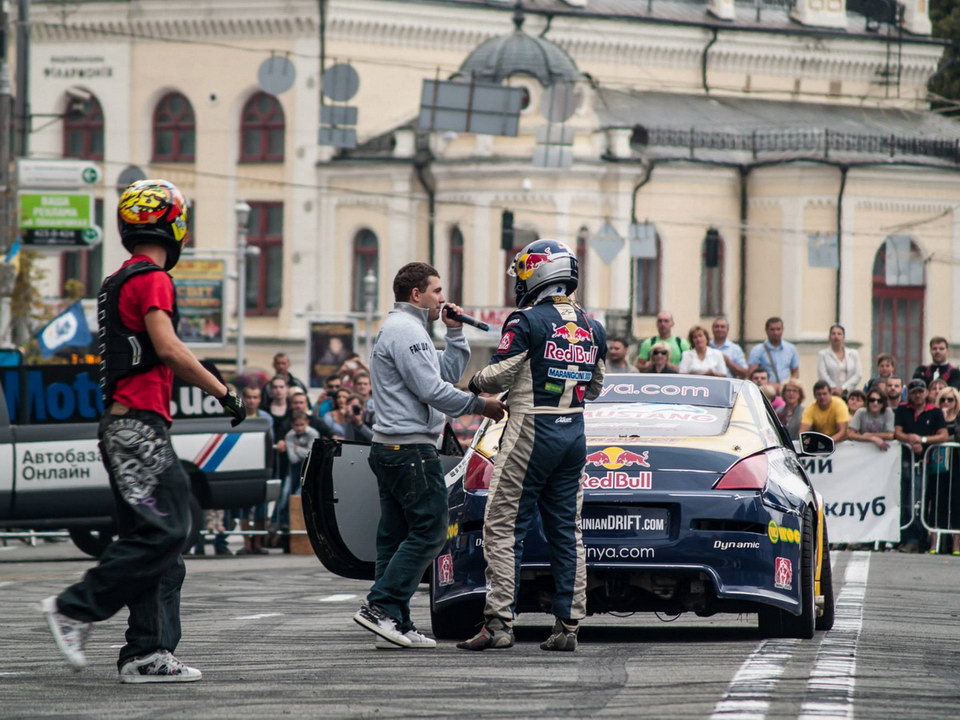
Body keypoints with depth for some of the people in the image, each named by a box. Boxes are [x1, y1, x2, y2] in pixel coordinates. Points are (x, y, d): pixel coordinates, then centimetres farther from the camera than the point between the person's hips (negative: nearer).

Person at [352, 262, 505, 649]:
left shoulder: (402, 328, 22)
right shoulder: (406, 330, -12)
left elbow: (448, 372, 22)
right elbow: (432, 390, -18)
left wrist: (455, 333, 12)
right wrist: (481, 405, -11)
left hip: (391, 447, 11)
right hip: (410, 448, -11)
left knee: (397, 536, 8)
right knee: (429, 530, -11)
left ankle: (394, 622, 7)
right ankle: (380, 606, -16)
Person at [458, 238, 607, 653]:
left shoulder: (527, 322, -11)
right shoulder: (592, 329, 9)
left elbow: (499, 375, -10)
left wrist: (476, 383, 10)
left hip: (531, 433, -6)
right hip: (574, 436, 6)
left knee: (504, 527, -3)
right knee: (566, 531, 10)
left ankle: (499, 622, -9)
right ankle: (568, 626, 8)